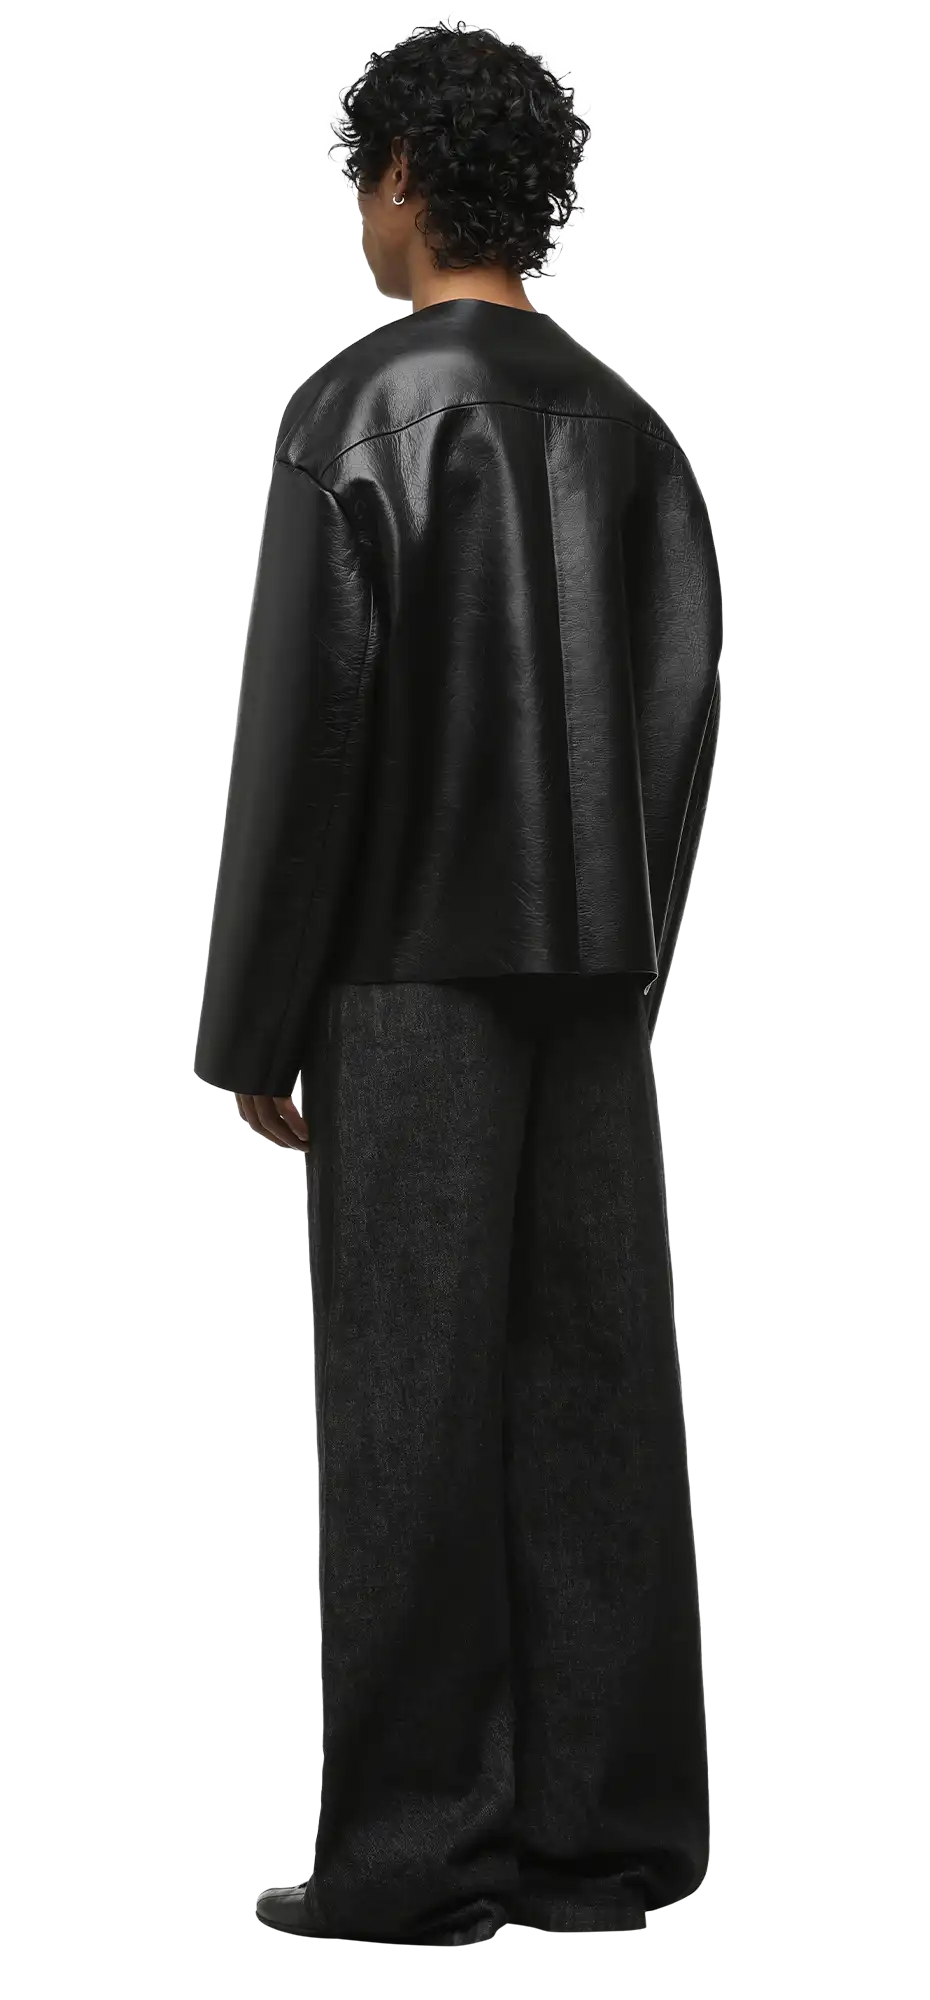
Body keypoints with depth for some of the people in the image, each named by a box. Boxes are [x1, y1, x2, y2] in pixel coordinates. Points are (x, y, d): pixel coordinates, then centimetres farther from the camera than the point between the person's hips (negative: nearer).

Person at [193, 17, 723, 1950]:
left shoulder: (361, 407, -8)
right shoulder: (628, 425, 11)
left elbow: (305, 722, -12)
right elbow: (685, 718, 10)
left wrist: (251, 1026, -7)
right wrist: (626, 969, 16)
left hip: (413, 971, -6)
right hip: (595, 963, 6)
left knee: (412, 1395, -3)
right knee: (593, 1381, 6)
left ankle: (416, 1855, 0)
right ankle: (607, 1828, 10)